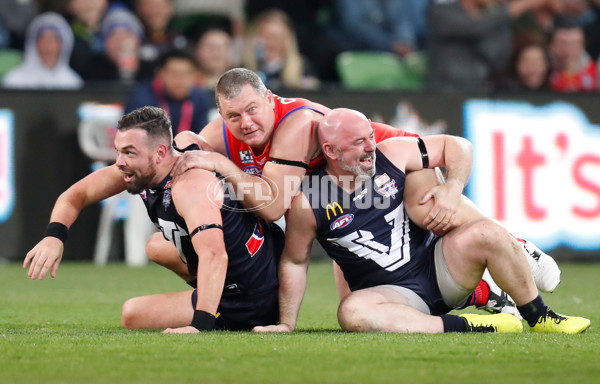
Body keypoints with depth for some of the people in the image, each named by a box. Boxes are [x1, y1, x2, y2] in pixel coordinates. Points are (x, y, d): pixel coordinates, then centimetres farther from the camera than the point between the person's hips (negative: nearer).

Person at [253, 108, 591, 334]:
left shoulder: (390, 155, -4)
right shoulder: (308, 203, -10)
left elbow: (457, 147, 5)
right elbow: (294, 262, 2)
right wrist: (286, 324, 3)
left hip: (436, 265, 3)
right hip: (395, 295, -2)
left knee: (488, 234, -23)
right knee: (352, 312, -36)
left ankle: (540, 319, -4)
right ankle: (465, 326, -31)